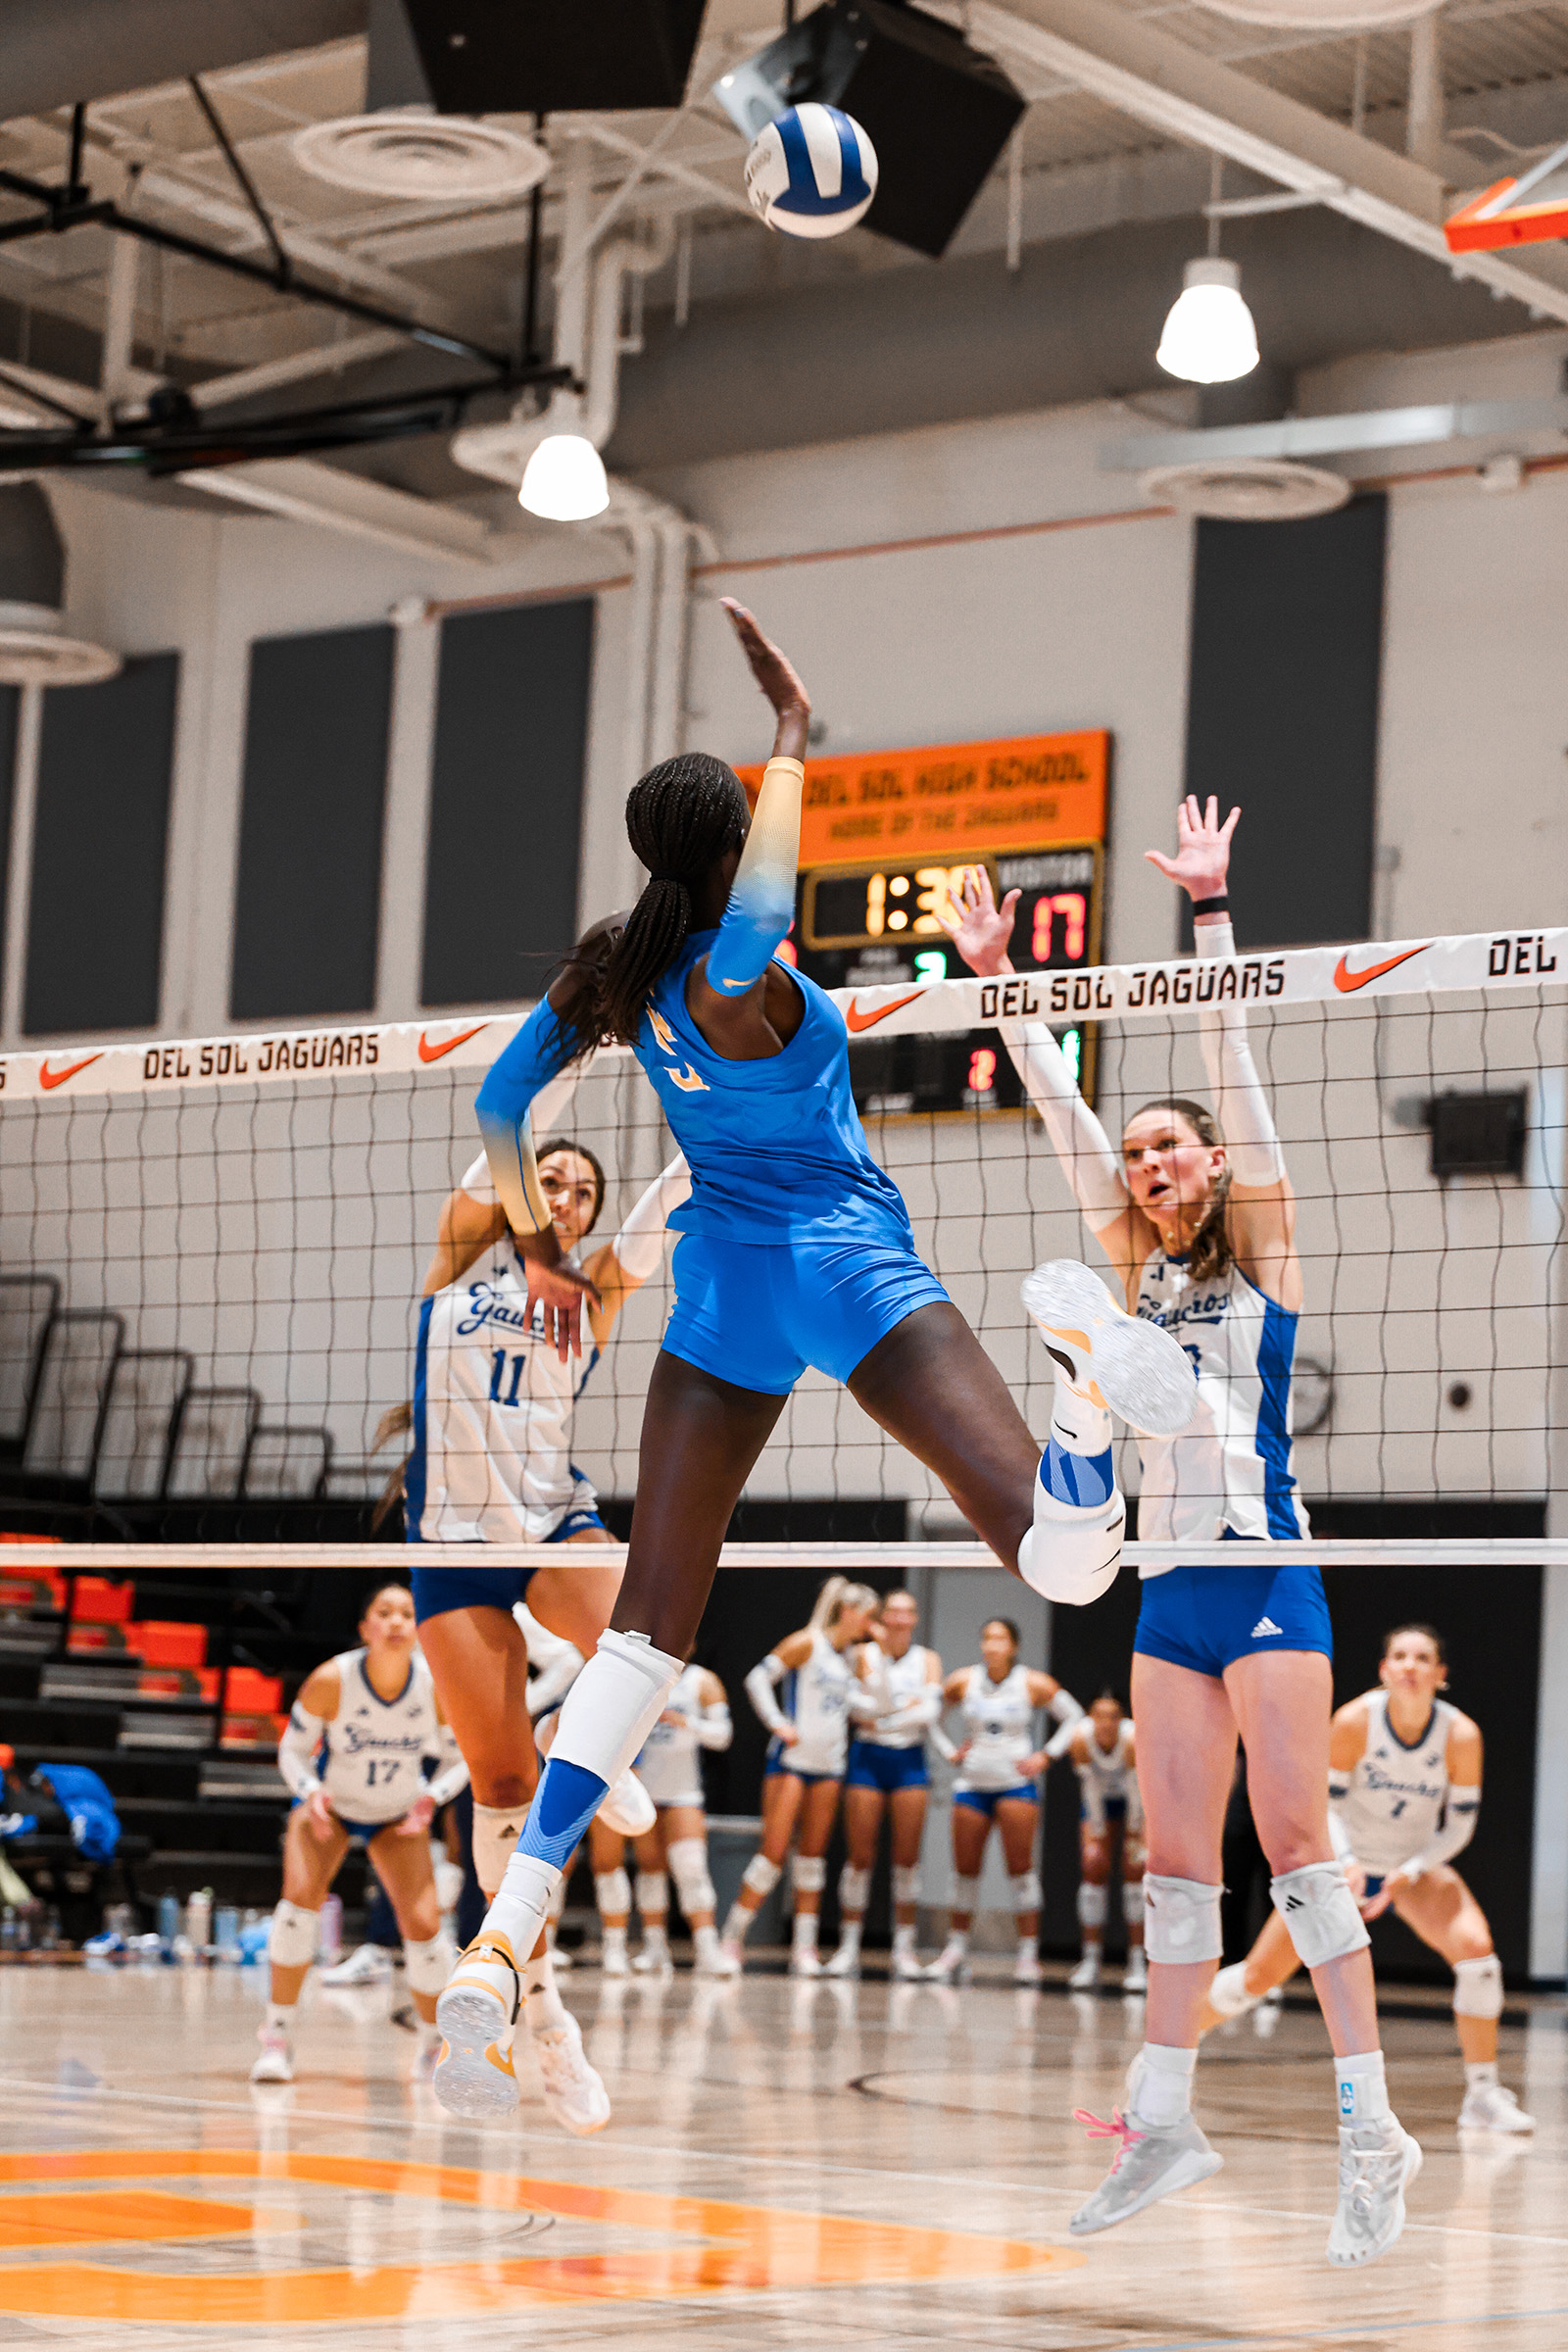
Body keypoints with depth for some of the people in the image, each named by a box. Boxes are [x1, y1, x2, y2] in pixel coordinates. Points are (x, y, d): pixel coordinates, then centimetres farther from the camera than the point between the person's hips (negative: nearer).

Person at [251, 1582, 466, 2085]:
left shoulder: (437, 1687, -22)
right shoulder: (330, 1681, -27)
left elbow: (458, 1759, -6)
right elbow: (292, 1749, -13)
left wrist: (431, 1798, -25)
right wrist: (311, 1792, -31)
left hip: (399, 1816, 1)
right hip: (330, 1804, -1)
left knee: (423, 1927, -11)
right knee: (302, 1895, -27)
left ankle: (434, 2041, 16)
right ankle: (277, 2036, -15)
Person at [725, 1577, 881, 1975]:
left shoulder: (853, 1657, 13)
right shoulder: (808, 1643, -6)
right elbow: (758, 1678, -8)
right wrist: (778, 1722, -14)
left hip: (828, 1766, 6)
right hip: (790, 1760, -6)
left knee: (813, 1855, 3)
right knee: (774, 1850, -9)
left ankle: (804, 1948, 5)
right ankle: (732, 1938, -1)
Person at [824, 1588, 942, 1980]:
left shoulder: (927, 1660, 8)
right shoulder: (865, 1653, 3)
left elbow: (931, 1710, -5)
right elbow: (870, 1703, -11)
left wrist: (884, 1722, -10)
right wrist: (882, 1652, -15)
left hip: (910, 1760, 2)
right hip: (867, 1757, -2)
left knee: (907, 1859, -1)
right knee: (860, 1856, -4)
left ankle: (904, 1949, 3)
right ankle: (848, 1949, 1)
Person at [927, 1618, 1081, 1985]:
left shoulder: (1033, 1684, -4)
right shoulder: (963, 1682, 1)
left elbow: (1074, 1717, 5)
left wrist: (1044, 1757, -1)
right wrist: (949, 1752, 7)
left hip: (1017, 1785, -2)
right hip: (972, 1785, 2)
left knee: (1020, 1866, -8)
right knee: (965, 1868, 4)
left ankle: (1028, 1952, -6)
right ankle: (957, 1948, 16)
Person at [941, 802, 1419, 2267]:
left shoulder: (1264, 1256, 1)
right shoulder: (1140, 1276, 15)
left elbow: (1233, 1073, -6)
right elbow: (1064, 1117, 13)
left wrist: (1208, 915, -11)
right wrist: (996, 979, 11)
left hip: (1263, 1575, -6)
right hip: (1170, 1592, 6)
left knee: (1294, 1845, -9)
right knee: (1175, 1860, 7)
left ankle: (1371, 2128, -6)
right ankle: (1162, 2120, 12)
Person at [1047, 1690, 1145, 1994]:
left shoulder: (1134, 1742, -35)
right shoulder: (1080, 1739, -29)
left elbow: (1136, 1790, -25)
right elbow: (1090, 1787, -21)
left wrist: (1135, 1836, -17)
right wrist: (1098, 1834, -14)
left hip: (1136, 1800, -2)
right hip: (1099, 1800, 2)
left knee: (1135, 1870, -13)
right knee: (1093, 1866, -10)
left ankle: (1137, 1963, -10)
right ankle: (1091, 1961, -5)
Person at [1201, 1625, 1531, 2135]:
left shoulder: (1461, 1734, -19)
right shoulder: (1355, 1720, -22)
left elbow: (1460, 1824, -11)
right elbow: (1325, 1804, -15)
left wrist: (1408, 1873, -24)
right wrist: (1345, 1861, -32)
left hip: (1417, 1867, 1)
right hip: (1345, 1864, -1)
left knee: (1475, 1948, -26)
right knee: (1259, 1975, -4)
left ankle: (1483, 2096, -14)